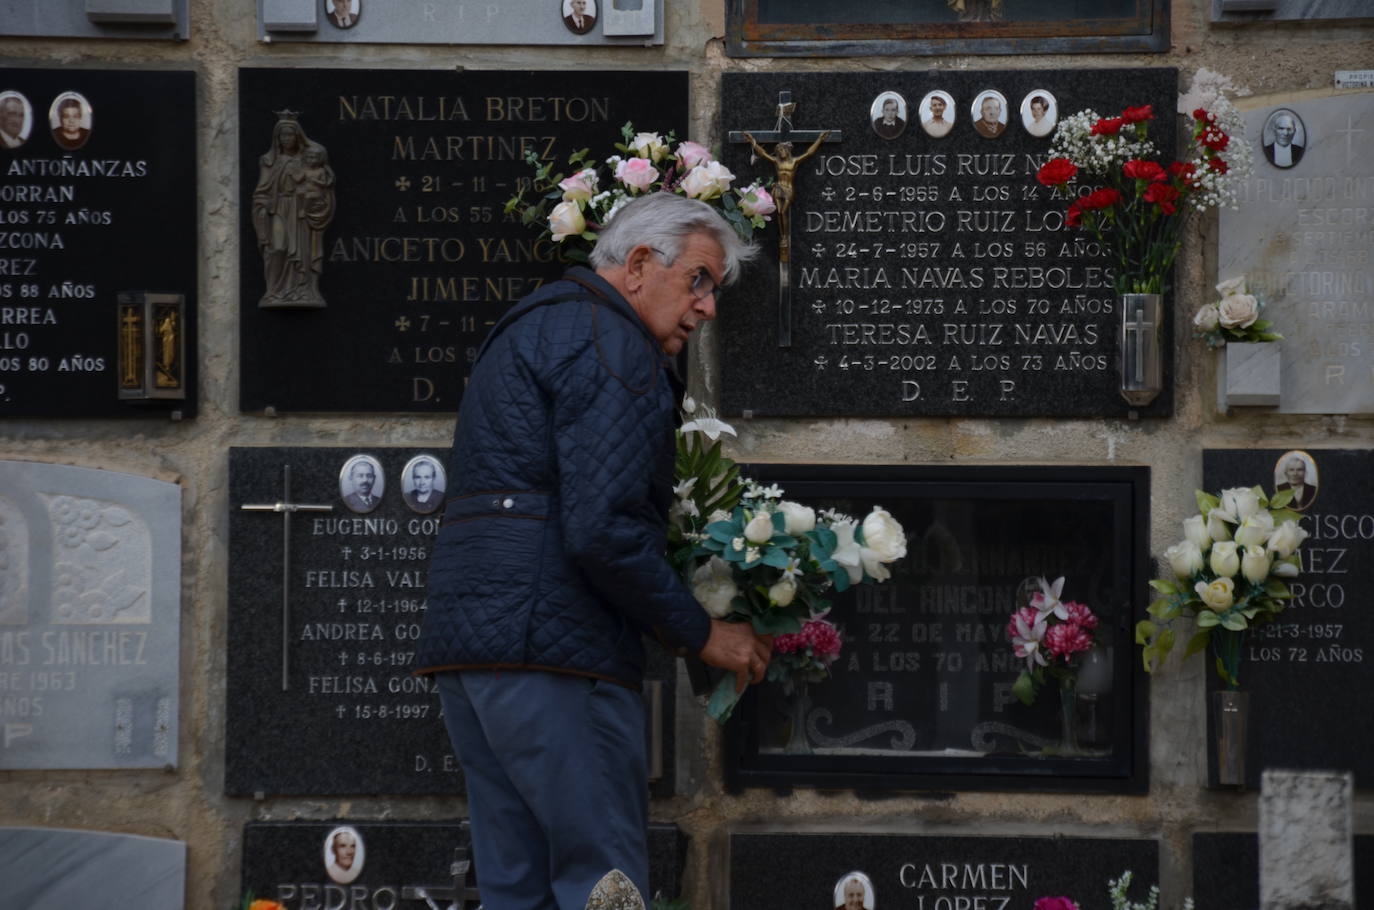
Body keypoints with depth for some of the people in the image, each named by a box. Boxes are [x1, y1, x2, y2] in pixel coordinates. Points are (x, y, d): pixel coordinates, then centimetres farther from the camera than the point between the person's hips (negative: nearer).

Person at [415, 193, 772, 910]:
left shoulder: (531, 326, 25)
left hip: (464, 636, 10)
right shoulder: (611, 343, -8)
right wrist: (702, 635, -8)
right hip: (550, 646, -10)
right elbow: (603, 529, -18)